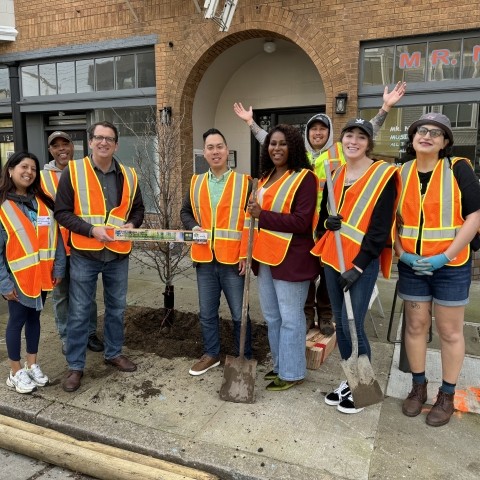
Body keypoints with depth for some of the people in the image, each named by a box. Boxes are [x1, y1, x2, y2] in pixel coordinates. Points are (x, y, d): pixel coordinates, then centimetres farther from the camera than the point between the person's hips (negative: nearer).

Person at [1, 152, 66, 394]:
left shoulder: (43, 202, 4)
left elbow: (55, 236, 5)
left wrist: (58, 267, 1)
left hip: (42, 274, 5)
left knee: (34, 317, 16)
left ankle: (32, 365, 30)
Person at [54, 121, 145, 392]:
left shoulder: (129, 175, 4)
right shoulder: (73, 171, -6)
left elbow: (138, 209, 13)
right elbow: (62, 212, -8)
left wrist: (131, 225, -9)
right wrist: (91, 229, -20)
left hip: (118, 255, 4)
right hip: (84, 254, -3)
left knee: (117, 308, 16)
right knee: (79, 312, 5)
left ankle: (114, 353, 36)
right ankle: (76, 366, 21)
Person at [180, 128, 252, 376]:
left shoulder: (244, 182, -4)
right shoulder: (196, 183, 9)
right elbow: (186, 212, 19)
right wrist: (194, 227, -4)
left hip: (234, 260, -4)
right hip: (205, 260, 4)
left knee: (240, 314, 8)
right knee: (207, 313, 16)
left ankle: (244, 359, 26)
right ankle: (211, 354, 34)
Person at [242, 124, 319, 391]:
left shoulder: (304, 178, -9)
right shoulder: (267, 177, 16)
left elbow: (302, 222, -18)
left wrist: (262, 215, -21)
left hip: (291, 258, -8)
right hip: (266, 256, 8)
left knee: (290, 317, 2)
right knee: (271, 315, 17)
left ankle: (292, 372, 18)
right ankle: (280, 365, 33)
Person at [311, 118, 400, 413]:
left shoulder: (383, 175, -7)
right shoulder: (335, 175, 11)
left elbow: (380, 228, -12)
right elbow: (323, 214, 16)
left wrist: (358, 266, -17)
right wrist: (327, 222, -8)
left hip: (362, 262, -6)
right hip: (332, 258, 6)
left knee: (352, 325, -4)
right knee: (340, 323, 13)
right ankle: (349, 379, 30)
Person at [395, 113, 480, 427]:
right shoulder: (402, 173, 3)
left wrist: (445, 256, -17)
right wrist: (401, 253, -7)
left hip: (451, 266, -3)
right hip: (412, 265, 3)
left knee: (450, 331, 8)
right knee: (415, 326, 12)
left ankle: (447, 396, 24)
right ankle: (418, 386, 30)